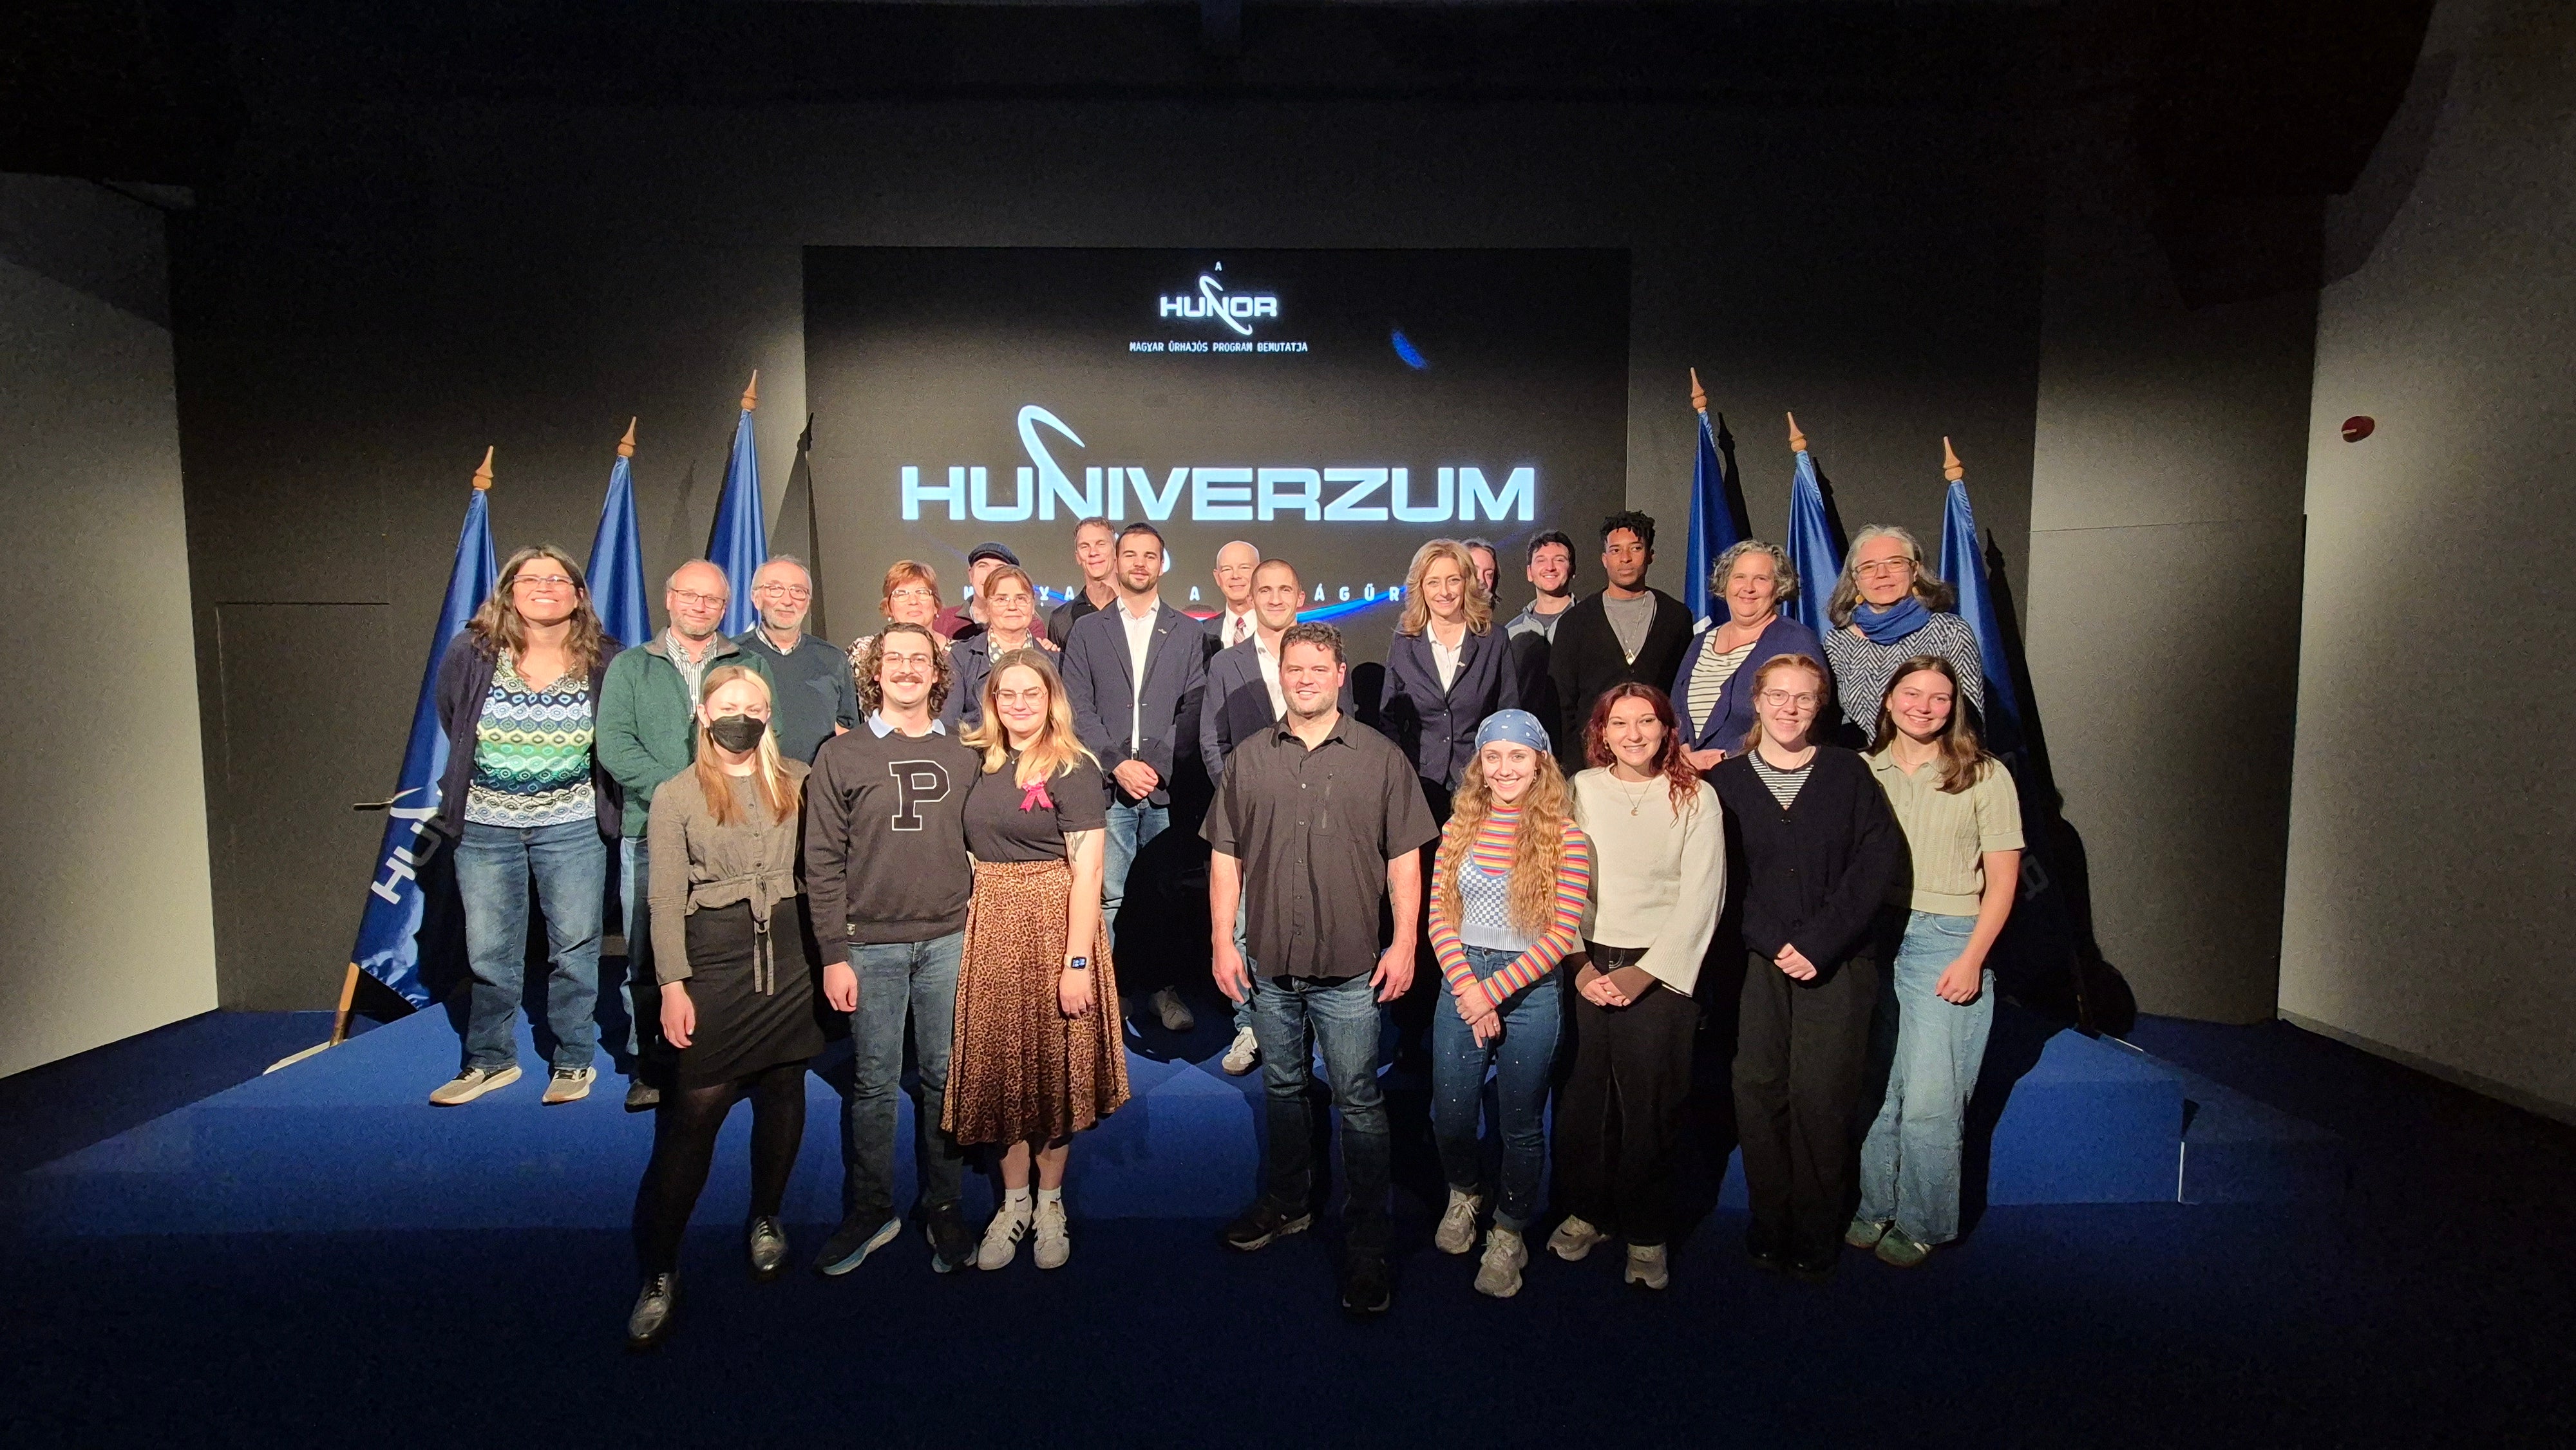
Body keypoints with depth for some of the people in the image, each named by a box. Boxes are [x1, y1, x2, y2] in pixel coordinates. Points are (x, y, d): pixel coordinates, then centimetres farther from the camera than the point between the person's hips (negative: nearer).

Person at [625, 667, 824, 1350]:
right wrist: (673, 984, -7)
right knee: (692, 1111, -5)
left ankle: (767, 1220, 32)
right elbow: (666, 899, -1)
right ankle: (658, 1272, 5)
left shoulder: (797, 782, 7)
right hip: (715, 955, -2)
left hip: (792, 952, 3)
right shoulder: (676, 796, 2)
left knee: (783, 1094, 11)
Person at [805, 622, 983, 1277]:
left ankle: (943, 1207, 22)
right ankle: (870, 1210, 23)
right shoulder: (840, 756, 2)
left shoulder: (964, 757, 8)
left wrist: (978, 930, 3)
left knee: (945, 1077, 8)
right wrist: (834, 955, -5)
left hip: (949, 940, 2)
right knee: (874, 1082, 6)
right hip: (871, 944, -1)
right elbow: (823, 862, -1)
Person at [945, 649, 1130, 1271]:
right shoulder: (982, 764, 7)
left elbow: (1087, 872, -14)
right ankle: (1013, 1202, 25)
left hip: (1053, 926, -5)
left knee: (1053, 1062, 7)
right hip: (989, 928, 5)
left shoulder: (1072, 770, -10)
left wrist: (1078, 960, -18)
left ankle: (1050, 1202, 25)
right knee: (999, 1062, 9)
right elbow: (974, 852, 14)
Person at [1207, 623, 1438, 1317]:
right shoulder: (1250, 758, 5)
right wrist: (1222, 940, 1)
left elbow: (1404, 859, -1)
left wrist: (1404, 943, -7)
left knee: (1358, 1101, 2)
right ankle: (1287, 1201, 37)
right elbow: (1226, 856, 7)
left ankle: (1366, 1244, 14)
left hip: (1351, 968, -3)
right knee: (1282, 1089, 18)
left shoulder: (1380, 757, -1)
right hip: (1268, 962, 3)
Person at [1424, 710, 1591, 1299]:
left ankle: (1509, 1234, 33)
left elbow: (1562, 934, -11)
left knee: (1520, 1125, 10)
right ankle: (1465, 1193, 43)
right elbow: (1439, 916, 1)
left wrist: (1493, 990, -14)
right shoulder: (1460, 827, 3)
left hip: (1530, 989, -3)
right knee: (1449, 1117, 11)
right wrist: (1467, 988, -11)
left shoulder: (1565, 837, -8)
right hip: (1460, 981, 3)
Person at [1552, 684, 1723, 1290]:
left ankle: (1646, 1234, 18)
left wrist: (1644, 973, -9)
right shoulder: (1580, 790, 4)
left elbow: (1701, 899, -3)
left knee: (1648, 1103, 1)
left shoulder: (1696, 797, 1)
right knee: (1582, 1097, 6)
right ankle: (1585, 1211, 27)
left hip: (1659, 969, -1)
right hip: (1585, 964, 2)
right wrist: (1580, 964, -7)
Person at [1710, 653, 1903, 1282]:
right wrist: (1774, 944, -10)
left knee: (1821, 1095, -4)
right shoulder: (1726, 779, 7)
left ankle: (1817, 1236, 12)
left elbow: (1881, 859, -2)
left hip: (1836, 964, 0)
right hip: (1755, 963, 1)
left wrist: (1819, 943, -10)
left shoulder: (1848, 771, 7)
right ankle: (1769, 1227, 13)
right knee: (1758, 1091, -2)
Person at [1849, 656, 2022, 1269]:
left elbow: (2001, 881, 1)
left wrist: (1971, 959, -8)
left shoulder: (1984, 776, 2)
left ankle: (1921, 1224, 14)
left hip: (1948, 942, -2)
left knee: (1928, 1099, -4)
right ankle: (1874, 1209, 20)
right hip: (1872, 938, 3)